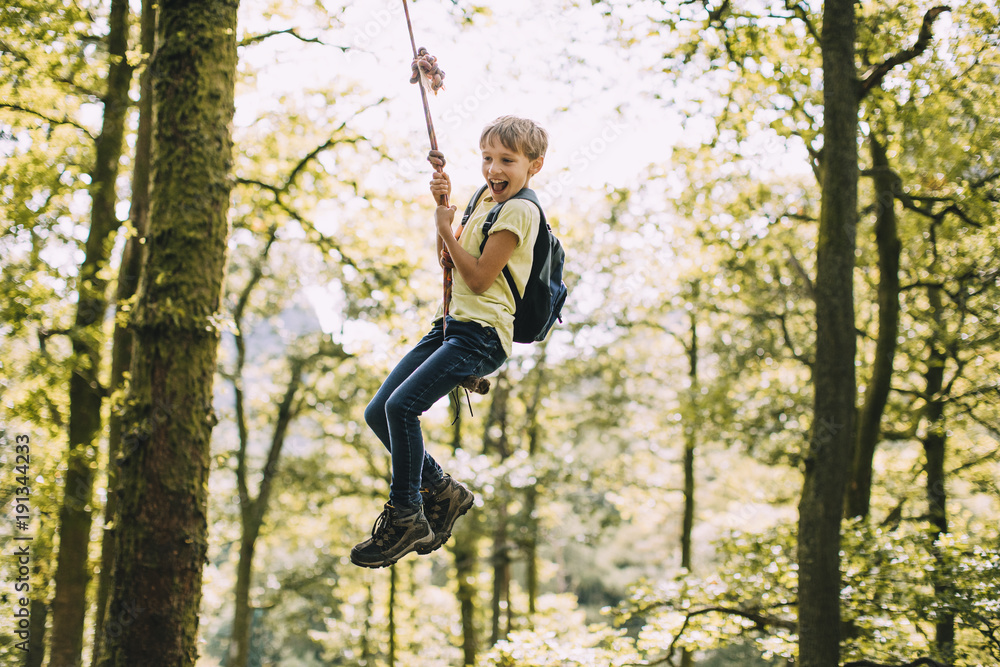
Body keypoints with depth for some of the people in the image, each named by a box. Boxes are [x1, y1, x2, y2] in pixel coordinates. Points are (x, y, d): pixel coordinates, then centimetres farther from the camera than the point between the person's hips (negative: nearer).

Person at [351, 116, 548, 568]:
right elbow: (448, 261, 22)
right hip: (453, 324, 10)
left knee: (402, 405, -24)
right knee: (378, 413, 3)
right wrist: (444, 203, 10)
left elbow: (478, 278, -15)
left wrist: (445, 228, -7)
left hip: (482, 334, -9)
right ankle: (440, 490, 18)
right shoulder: (486, 199, 18)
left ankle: (406, 517, -12)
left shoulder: (519, 211, -10)